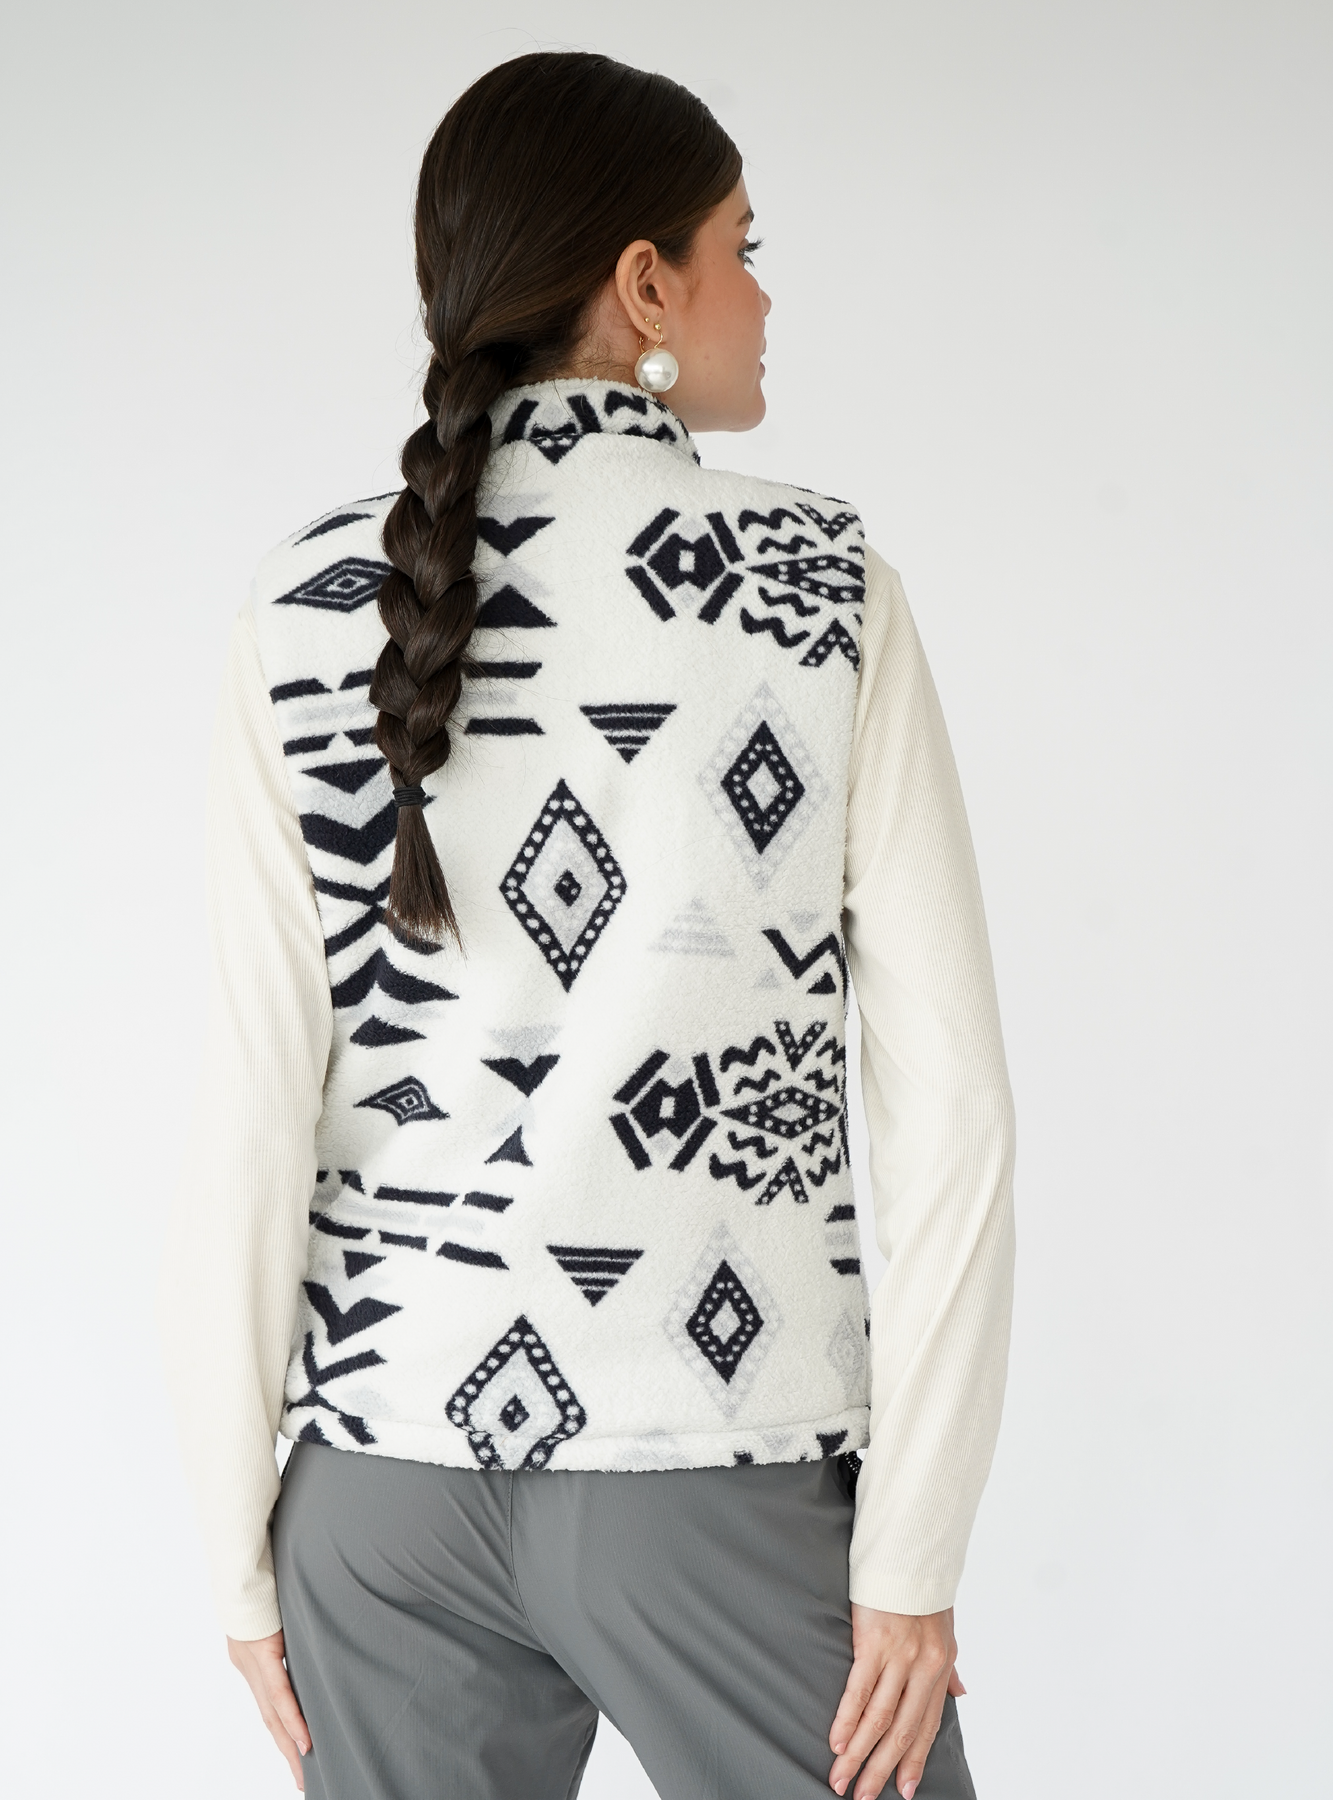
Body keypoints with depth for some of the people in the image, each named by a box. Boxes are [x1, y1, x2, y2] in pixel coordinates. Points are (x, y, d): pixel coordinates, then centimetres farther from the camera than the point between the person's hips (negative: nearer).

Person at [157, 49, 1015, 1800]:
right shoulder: (821, 588, -7)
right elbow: (948, 1099, -11)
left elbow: (251, 1112, -5)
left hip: (395, 1470, 3)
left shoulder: (314, 607, -2)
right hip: (726, 1476, -3)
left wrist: (245, 1551, 4)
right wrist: (913, 1559, -5)